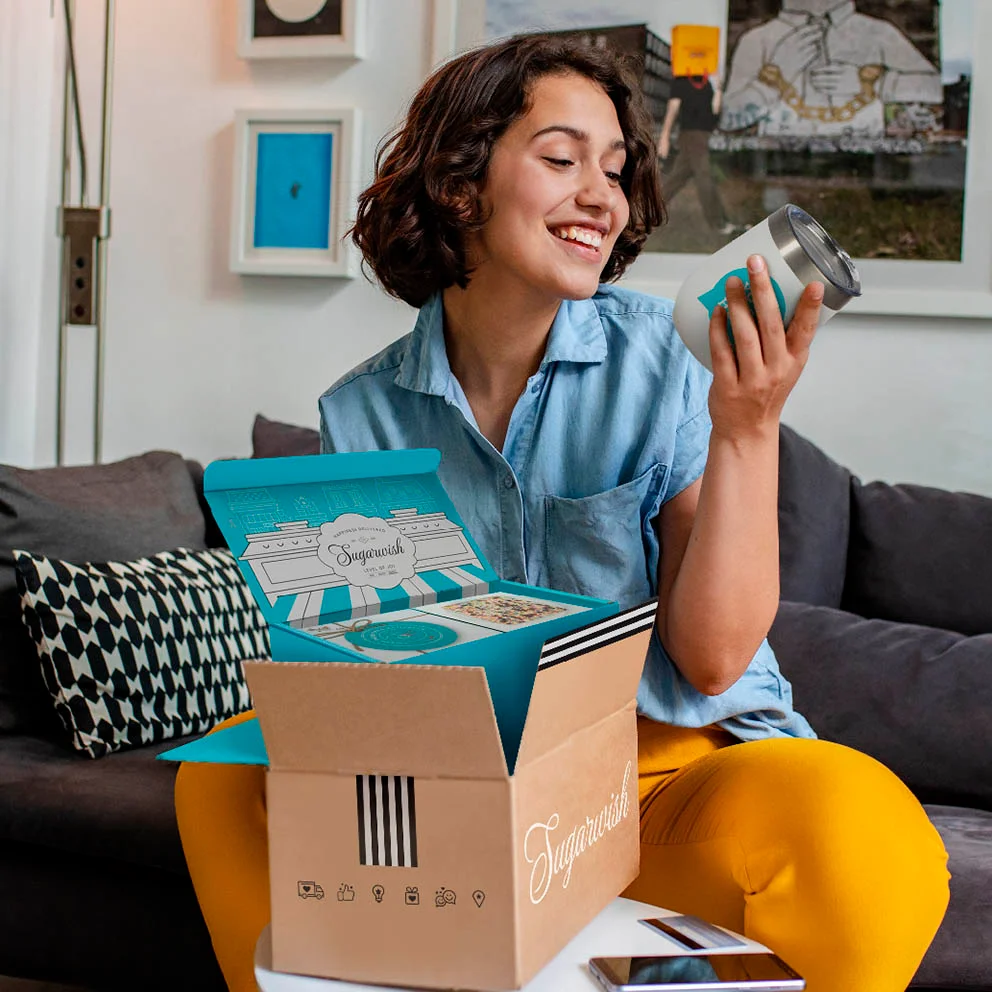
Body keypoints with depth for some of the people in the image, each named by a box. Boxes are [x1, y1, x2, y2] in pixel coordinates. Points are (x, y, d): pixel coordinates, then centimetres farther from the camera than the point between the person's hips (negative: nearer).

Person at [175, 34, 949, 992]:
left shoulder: (673, 356, -6)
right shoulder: (363, 413, 1)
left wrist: (747, 428, -21)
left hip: (679, 765, -2)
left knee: (860, 832, -32)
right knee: (222, 777, -15)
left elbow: (713, 658, -11)